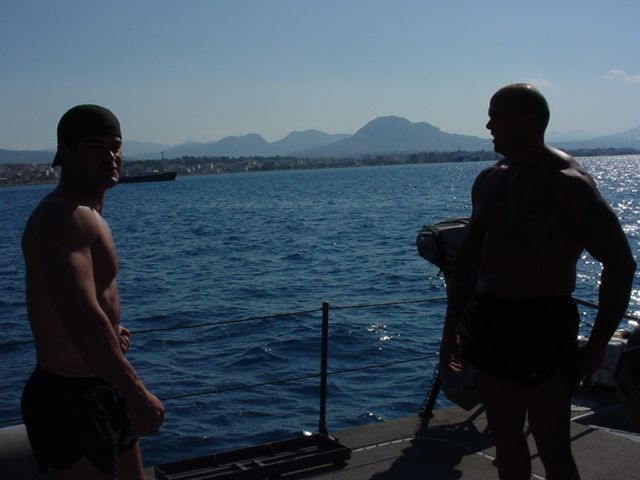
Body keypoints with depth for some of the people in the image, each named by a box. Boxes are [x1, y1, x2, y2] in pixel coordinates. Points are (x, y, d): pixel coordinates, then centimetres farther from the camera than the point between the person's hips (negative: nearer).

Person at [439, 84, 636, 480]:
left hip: (543, 327, -7)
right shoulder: (489, 180, 10)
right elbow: (470, 256, 17)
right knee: (506, 438, 15)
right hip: (490, 321, 7)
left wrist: (598, 344, -13)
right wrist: (451, 325, 14)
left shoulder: (567, 183, -12)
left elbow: (620, 263, -12)